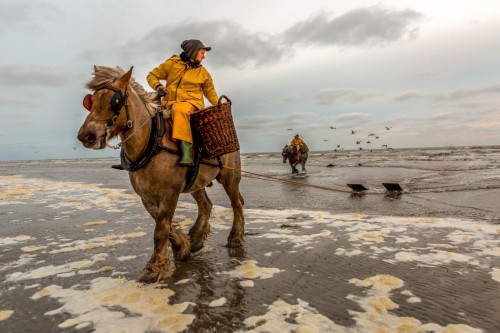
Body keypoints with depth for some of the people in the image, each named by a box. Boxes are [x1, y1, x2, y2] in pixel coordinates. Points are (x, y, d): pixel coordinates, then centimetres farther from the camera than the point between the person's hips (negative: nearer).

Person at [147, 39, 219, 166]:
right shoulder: (172, 63, 9)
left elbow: (210, 91, 23)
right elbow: (152, 75, 12)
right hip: (170, 102, 3)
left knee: (180, 109, -37)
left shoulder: (203, 72, 15)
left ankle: (187, 151, -48)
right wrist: (157, 85, -9)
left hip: (192, 103, -2)